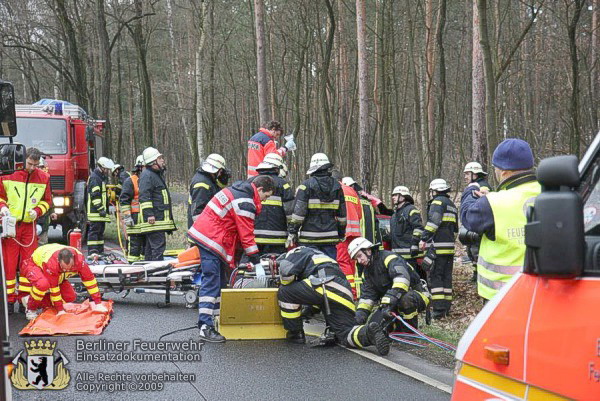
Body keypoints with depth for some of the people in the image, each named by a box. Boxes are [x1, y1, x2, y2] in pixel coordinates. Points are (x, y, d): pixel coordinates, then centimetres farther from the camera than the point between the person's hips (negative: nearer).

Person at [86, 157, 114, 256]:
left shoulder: (102, 178, 23)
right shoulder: (94, 177, -11)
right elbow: (95, 195, -20)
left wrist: (105, 209, 28)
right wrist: (100, 208, -24)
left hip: (101, 211, 11)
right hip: (95, 211, -11)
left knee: (100, 231, 13)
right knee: (94, 231, -11)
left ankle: (100, 252, 19)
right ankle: (92, 252, -13)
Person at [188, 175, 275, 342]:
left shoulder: (236, 190, 17)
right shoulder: (245, 202, -15)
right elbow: (246, 235, -16)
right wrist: (256, 263, -10)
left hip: (203, 233, 11)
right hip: (211, 239, -11)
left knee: (220, 280, 15)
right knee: (212, 281, -13)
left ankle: (217, 317, 19)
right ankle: (206, 327, -17)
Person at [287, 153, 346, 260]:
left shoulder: (306, 186, -6)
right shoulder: (337, 186, 8)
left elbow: (298, 212, -9)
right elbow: (342, 215, 13)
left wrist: (292, 232, -1)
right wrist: (341, 235, 21)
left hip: (309, 239, -4)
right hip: (330, 238, 4)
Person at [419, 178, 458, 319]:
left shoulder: (438, 202, -5)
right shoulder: (452, 205, 24)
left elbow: (433, 221, -20)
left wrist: (424, 238, -21)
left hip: (438, 246, -9)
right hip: (450, 247, 9)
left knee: (435, 277, -8)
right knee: (447, 277, 12)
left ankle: (439, 309, -14)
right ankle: (446, 307, 15)